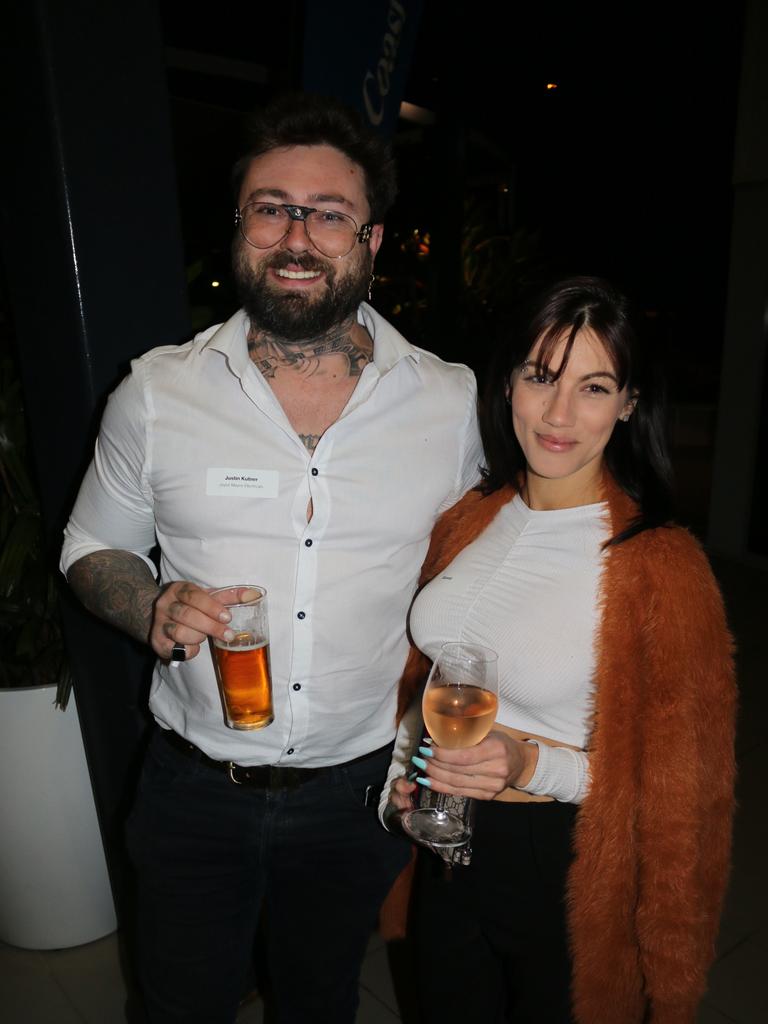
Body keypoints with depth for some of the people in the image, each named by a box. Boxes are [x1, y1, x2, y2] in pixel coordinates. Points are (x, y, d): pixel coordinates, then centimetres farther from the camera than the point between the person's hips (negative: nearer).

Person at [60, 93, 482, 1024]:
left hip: (360, 785, 1)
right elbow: (92, 547, 3)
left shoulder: (449, 400, -8)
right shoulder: (155, 392, -10)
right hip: (195, 786, 0)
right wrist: (151, 610, -19)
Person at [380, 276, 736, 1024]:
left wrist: (533, 765, -25)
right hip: (443, 846, 5)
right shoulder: (469, 520, -3)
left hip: (563, 869, -5)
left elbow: (680, 783, -14)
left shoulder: (660, 564, -21)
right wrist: (401, 764, -3)